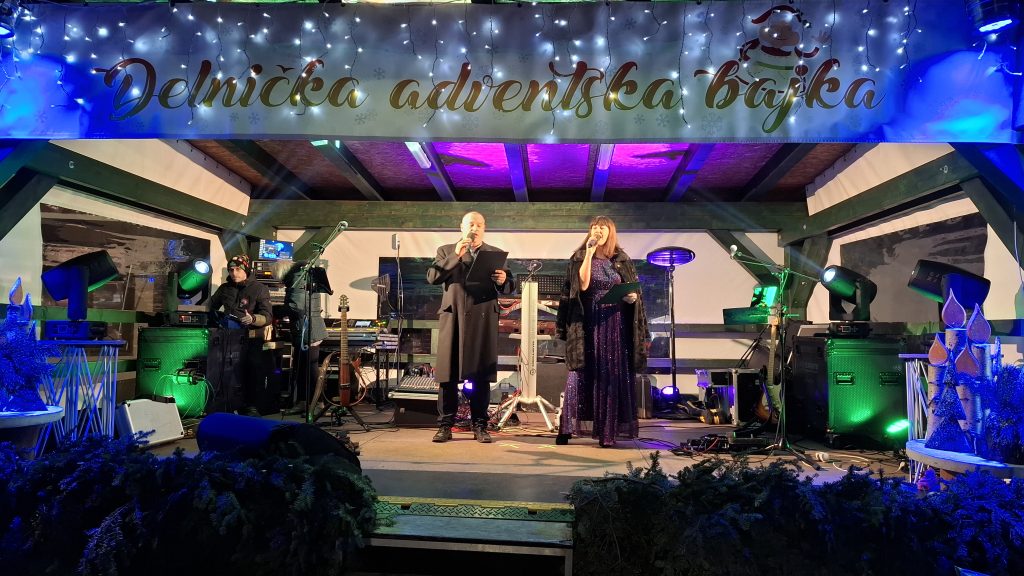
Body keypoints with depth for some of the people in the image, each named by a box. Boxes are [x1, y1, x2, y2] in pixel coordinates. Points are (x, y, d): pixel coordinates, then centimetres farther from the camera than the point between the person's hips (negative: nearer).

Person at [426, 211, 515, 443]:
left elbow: (510, 286, 10)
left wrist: (503, 281, -13)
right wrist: (455, 256, -10)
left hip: (483, 321, 1)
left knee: (481, 376, 2)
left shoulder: (496, 254, 15)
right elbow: (432, 277, -2)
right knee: (448, 374, 0)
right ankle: (445, 425, 8)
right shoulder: (446, 251, 13)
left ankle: (480, 426, 11)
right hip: (453, 319, 0)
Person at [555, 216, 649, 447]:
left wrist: (633, 297, -11)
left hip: (615, 325, 2)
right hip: (588, 324, -2)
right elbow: (582, 285, -13)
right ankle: (567, 428, 1)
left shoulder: (622, 261, 10)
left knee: (613, 376, 1)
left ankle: (608, 431, 7)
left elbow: (634, 291, 11)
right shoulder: (579, 258, 4)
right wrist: (589, 254, -13)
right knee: (582, 373, -3)